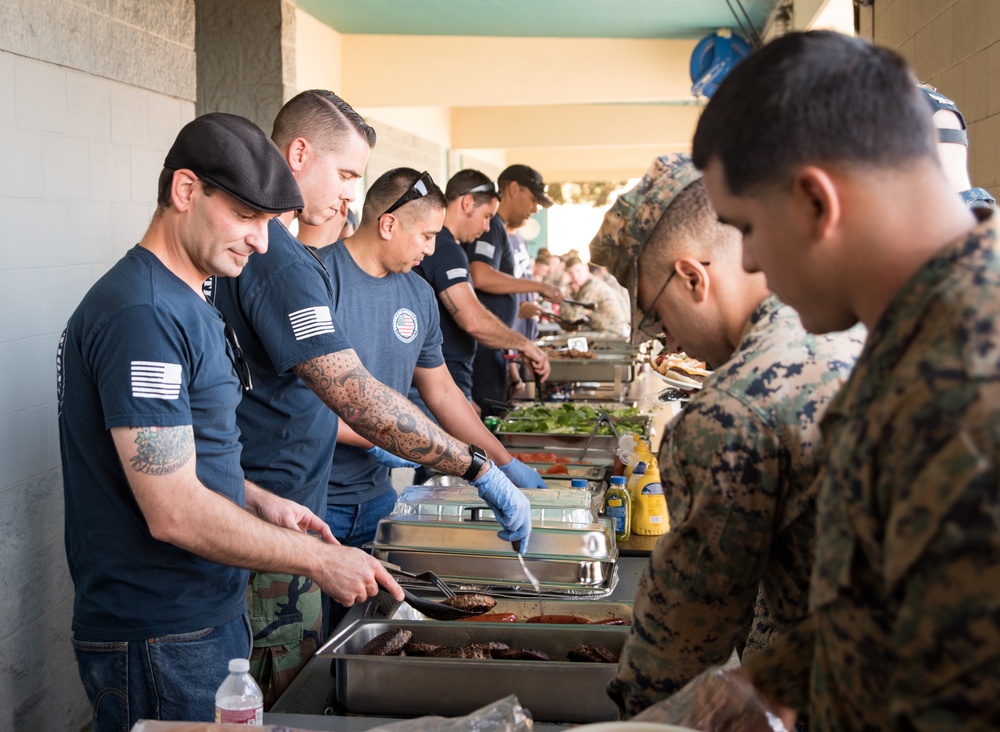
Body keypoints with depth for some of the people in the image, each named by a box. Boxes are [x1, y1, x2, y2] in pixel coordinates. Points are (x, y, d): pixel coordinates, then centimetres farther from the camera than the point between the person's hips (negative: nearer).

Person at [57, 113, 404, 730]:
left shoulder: (185, 302, 11)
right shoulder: (142, 314, -22)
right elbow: (174, 512, -25)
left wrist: (259, 502, 8)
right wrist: (318, 559, -18)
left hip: (208, 617, 10)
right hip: (158, 644, -10)